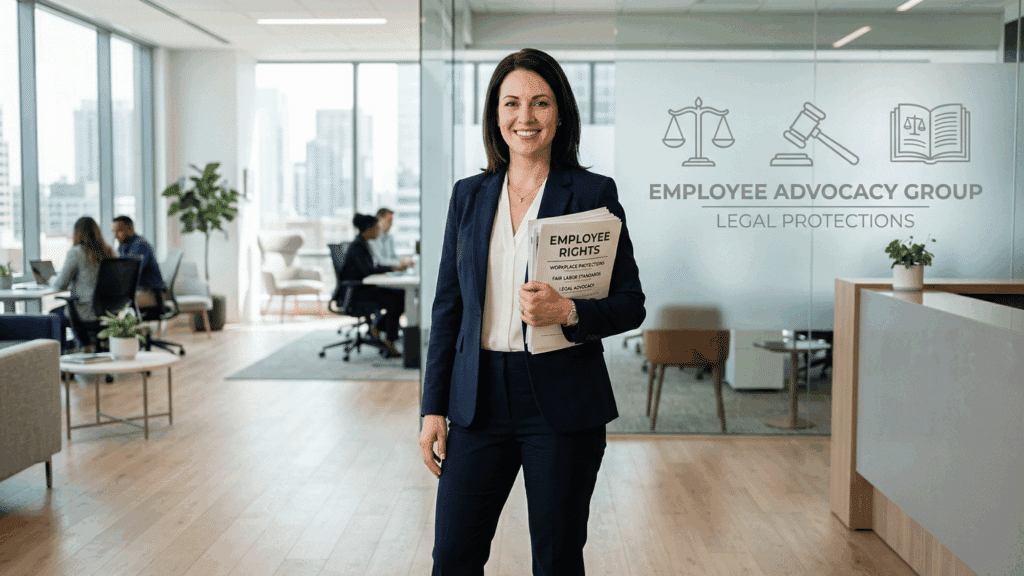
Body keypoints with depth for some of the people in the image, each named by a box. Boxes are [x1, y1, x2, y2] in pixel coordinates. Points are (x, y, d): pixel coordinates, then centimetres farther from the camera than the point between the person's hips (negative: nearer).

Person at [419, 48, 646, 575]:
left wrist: (568, 313, -21)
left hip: (563, 405, -3)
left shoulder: (593, 193, -2)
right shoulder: (469, 195, 9)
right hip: (478, 401, 3)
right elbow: (447, 307, 11)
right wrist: (433, 409, 6)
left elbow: (630, 304, -1)